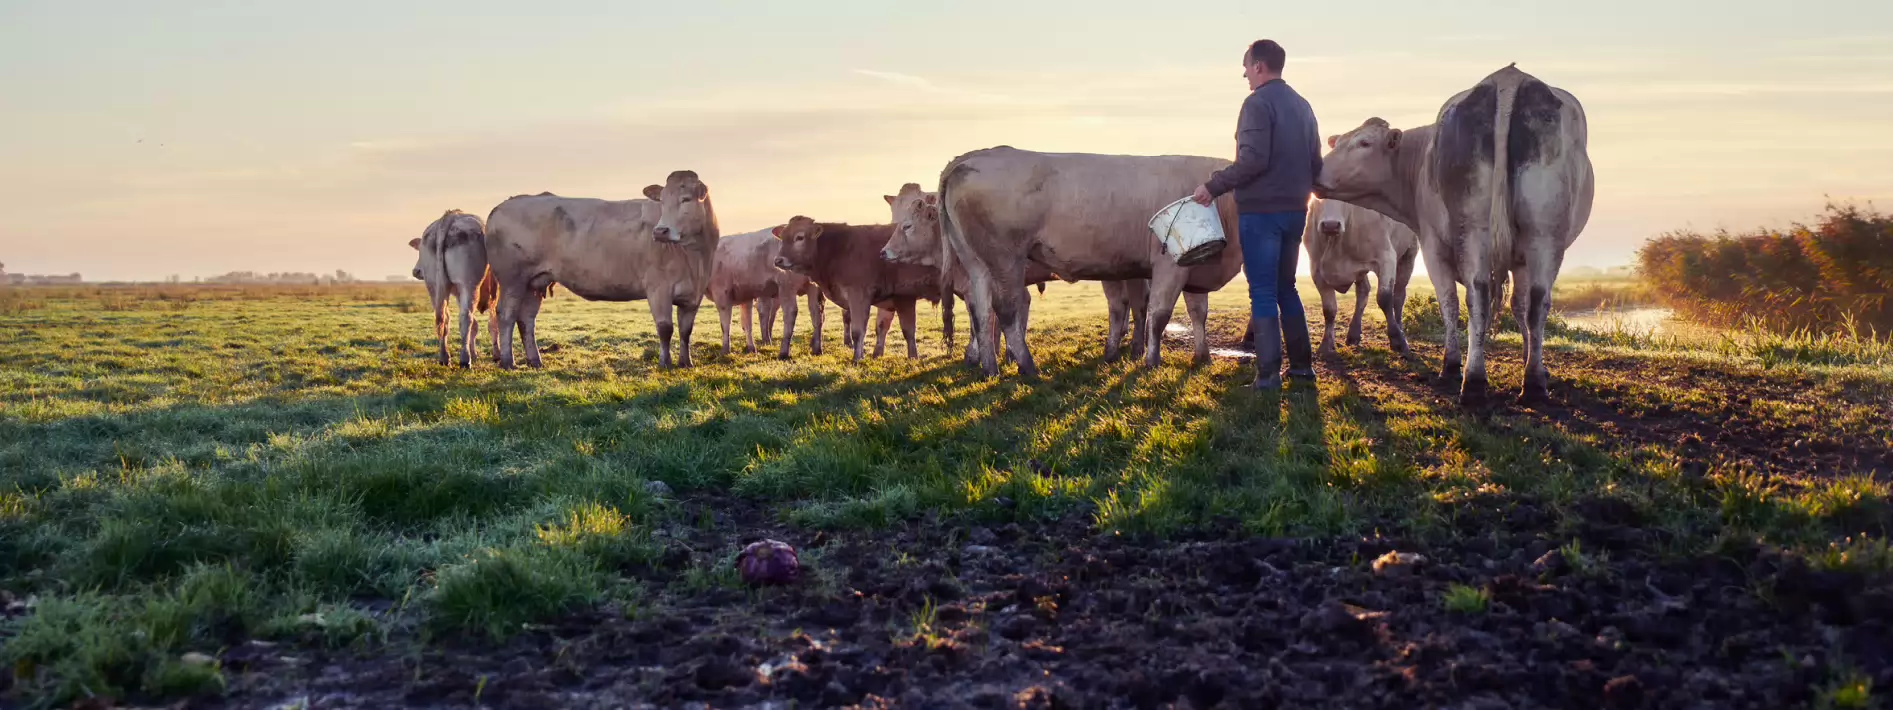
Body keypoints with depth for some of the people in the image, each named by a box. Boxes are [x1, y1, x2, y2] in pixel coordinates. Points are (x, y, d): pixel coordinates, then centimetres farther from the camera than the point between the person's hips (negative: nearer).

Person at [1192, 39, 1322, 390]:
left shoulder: (1257, 102, -11)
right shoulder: (1302, 105, 14)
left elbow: (1252, 160, -21)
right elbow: (1316, 162, 16)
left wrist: (1214, 186, -14)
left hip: (1260, 210, -7)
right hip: (1294, 210, 7)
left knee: (1263, 292, -3)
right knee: (1286, 287, 18)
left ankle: (1269, 372, -5)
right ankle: (1301, 364, 19)